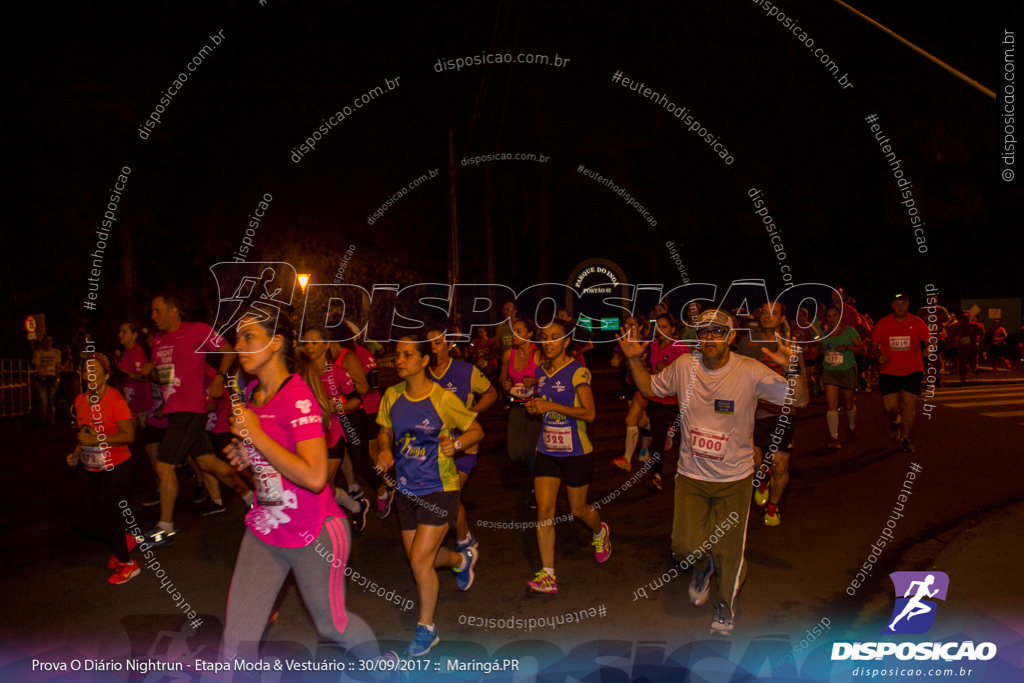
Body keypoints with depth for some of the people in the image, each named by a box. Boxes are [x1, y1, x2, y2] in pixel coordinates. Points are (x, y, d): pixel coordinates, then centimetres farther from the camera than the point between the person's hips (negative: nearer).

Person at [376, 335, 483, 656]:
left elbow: (476, 430, -5)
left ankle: (426, 629, 18)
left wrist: (457, 444, -24)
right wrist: (384, 450, -9)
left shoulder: (444, 399, -16)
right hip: (406, 489, 6)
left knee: (420, 561, -7)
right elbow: (385, 432, 12)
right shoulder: (392, 396, -3)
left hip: (439, 489, -6)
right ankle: (462, 559, 52)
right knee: (420, 558, 17)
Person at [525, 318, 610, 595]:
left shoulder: (577, 372, -14)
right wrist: (535, 405, 2)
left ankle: (600, 533, 47)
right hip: (547, 450, 5)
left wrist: (551, 406, -23)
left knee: (578, 510, 12)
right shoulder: (541, 371, 6)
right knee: (544, 511, -4)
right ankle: (547, 576, 3)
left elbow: (589, 413, -20)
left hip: (576, 451, -5)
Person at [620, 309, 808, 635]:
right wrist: (635, 360, -5)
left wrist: (794, 369, -33)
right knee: (685, 546, -5)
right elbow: (650, 388, 10)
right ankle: (703, 567, 35)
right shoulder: (684, 366, -6)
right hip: (691, 475, 2)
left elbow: (799, 399, -14)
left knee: (729, 551, 8)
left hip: (734, 478, -1)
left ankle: (726, 603, 39)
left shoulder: (750, 371, -14)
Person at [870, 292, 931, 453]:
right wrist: (879, 356, -12)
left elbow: (929, 342, 3)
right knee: (890, 406, -7)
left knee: (909, 405, -3)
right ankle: (894, 421, 32)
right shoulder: (883, 323, -2)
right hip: (889, 371, 0)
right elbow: (874, 344, 7)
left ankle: (905, 438, 16)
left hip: (912, 370, 0)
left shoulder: (917, 323, -1)